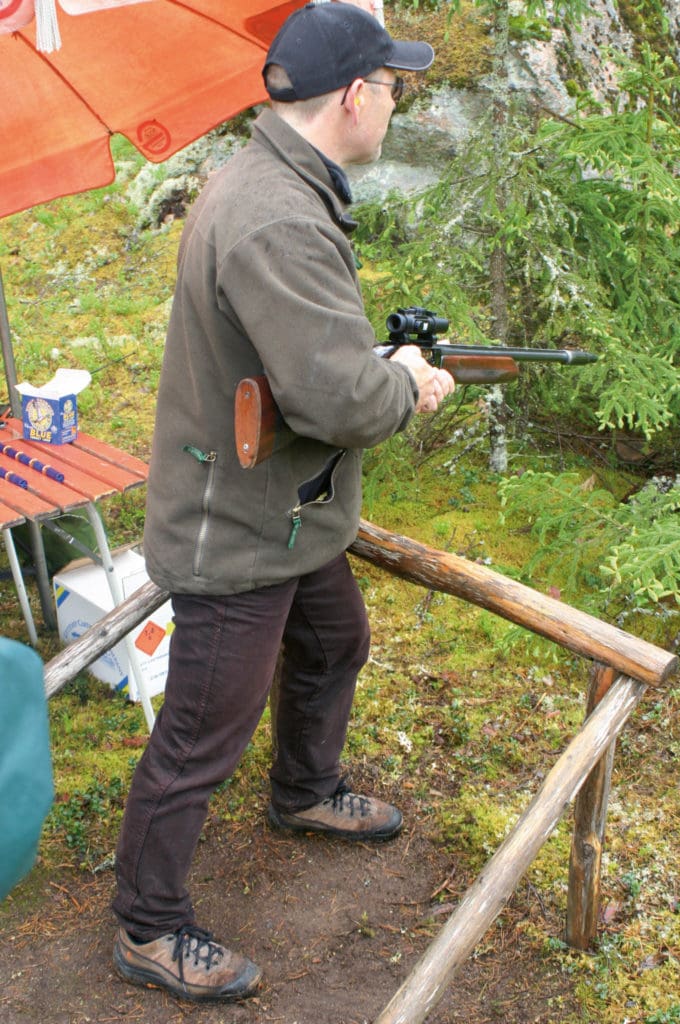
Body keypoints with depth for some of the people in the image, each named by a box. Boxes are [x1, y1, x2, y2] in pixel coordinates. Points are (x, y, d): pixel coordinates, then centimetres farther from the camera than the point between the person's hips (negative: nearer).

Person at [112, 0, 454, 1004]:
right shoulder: (277, 223, -30)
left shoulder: (278, 186, 5)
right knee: (204, 735, 4)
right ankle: (148, 930, 24)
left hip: (293, 513, 11)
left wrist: (387, 364, 3)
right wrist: (408, 382, -15)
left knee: (334, 647, 30)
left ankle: (306, 792, 56)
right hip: (234, 535, -11)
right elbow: (340, 398, -35)